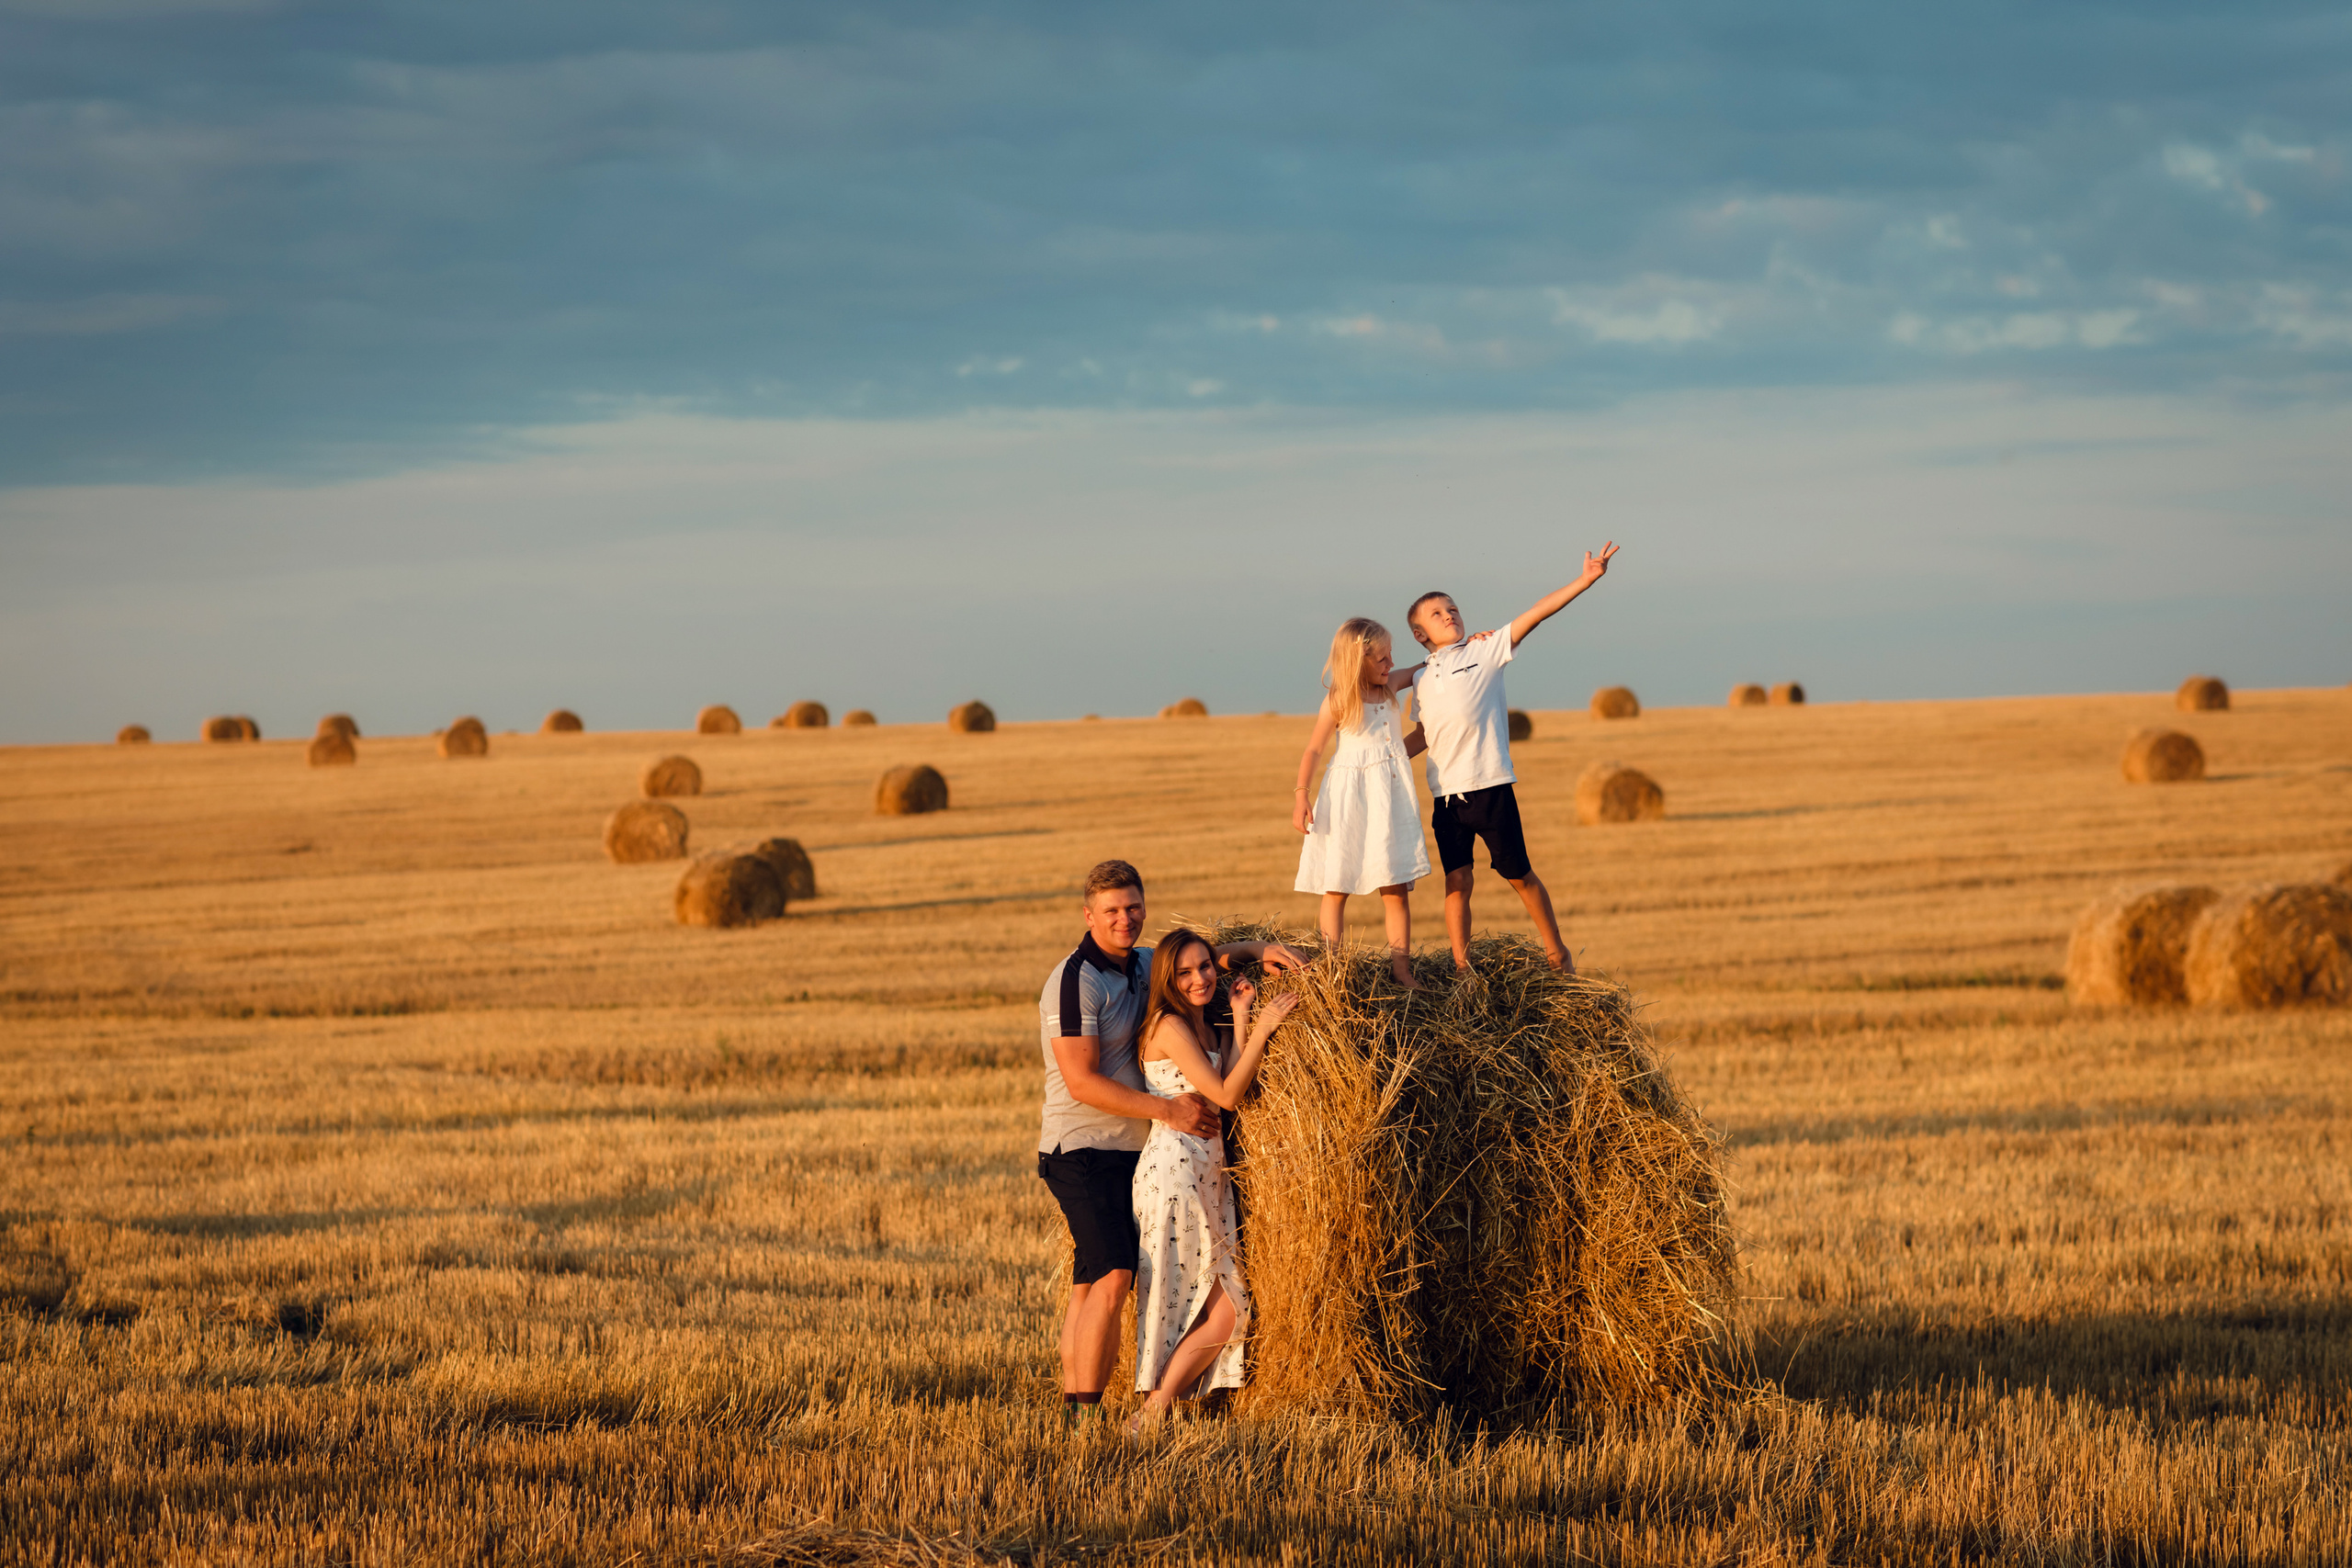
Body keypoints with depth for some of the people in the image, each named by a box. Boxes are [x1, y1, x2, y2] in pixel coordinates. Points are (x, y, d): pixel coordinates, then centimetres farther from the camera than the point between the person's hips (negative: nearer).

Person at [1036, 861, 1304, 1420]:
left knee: (1091, 1287, 7)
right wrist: (1169, 1109, -19)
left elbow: (1208, 954, 28)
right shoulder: (1075, 981, -15)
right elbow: (1082, 1083, -19)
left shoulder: (1142, 965, 11)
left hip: (1128, 1153, 8)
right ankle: (1083, 1416, -19)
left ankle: (1073, 1410, 8)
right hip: (1082, 1150, -8)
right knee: (1111, 1275, -19)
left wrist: (1259, 948, 8)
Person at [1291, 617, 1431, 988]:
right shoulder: (1338, 702, -7)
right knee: (1336, 889, -1)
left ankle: (1402, 971, -1)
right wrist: (1300, 797, -11)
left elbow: (1423, 668, 28)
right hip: (1349, 799, -4)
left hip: (1390, 797, 4)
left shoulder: (1392, 685, 7)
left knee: (1396, 889, -1)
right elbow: (1313, 750, -4)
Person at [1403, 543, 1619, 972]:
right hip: (1446, 795, 3)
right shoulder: (1421, 678, 15)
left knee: (1520, 876, 5)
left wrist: (1585, 581, -13)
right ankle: (1461, 968, 3)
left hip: (1491, 787, -3)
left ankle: (1557, 952, 20)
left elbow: (1535, 614, -6)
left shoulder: (1485, 650, 2)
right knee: (1457, 881, 0)